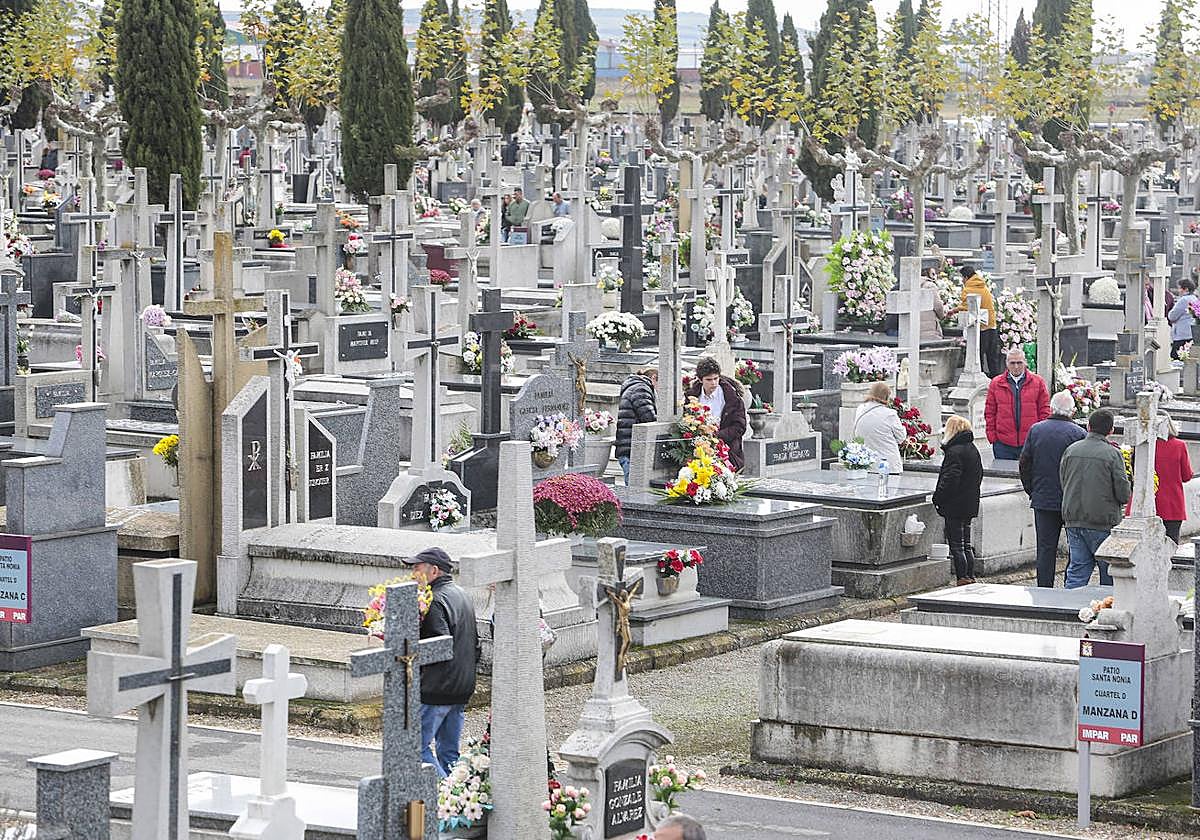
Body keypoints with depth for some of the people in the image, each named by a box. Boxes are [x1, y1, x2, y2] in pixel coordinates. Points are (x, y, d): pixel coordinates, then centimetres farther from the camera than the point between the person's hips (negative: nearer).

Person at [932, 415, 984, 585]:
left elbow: (949, 480, -23)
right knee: (966, 545, 16)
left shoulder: (954, 452, -18)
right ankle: (970, 577, 19)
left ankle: (963, 579, -4)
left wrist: (938, 498, -13)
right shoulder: (973, 449, 12)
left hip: (955, 507, -9)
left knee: (957, 546, -4)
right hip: (970, 505, 9)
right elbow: (979, 475, 20)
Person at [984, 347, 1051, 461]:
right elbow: (989, 412, 8)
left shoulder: (1038, 382, 5)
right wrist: (992, 437, 1)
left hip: (1030, 442, -1)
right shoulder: (996, 384, 7)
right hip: (1003, 444, 1)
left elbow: (1045, 411, 6)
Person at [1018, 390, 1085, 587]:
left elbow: (1024, 464, 5)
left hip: (1043, 499, 3)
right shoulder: (1078, 434, -8)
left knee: (1045, 549, 6)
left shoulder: (1036, 430, 2)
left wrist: (1032, 491, 14)